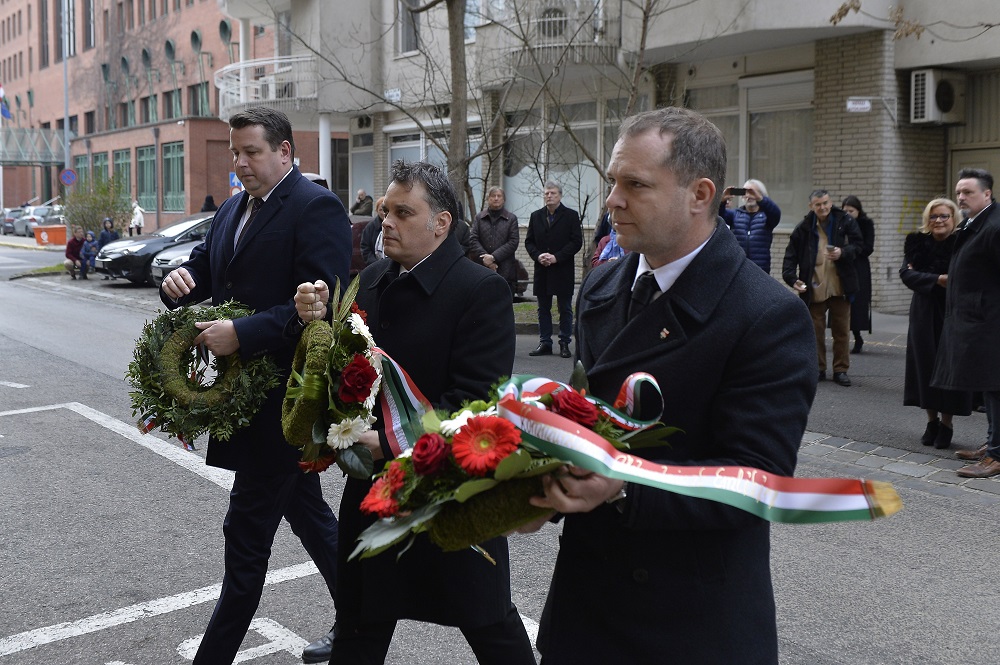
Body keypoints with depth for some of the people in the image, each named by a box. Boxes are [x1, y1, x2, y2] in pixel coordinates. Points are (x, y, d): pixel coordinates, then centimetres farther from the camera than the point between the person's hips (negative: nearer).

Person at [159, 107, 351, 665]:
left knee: (248, 530, -1)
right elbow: (206, 266, 19)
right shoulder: (234, 209, 14)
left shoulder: (317, 208, -14)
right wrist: (182, 279, -5)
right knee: (305, 510, 19)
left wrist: (242, 334, -28)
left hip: (283, 390, -10)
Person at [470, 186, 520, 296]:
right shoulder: (479, 218, 11)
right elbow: (473, 240, 2)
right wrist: (485, 257, -13)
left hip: (506, 271, -1)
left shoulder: (511, 218, 7)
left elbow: (513, 242, -3)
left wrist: (494, 257, -12)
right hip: (483, 270, 1)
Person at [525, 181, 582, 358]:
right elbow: (529, 242, 10)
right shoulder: (536, 216, 11)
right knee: (543, 309, 7)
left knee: (565, 309, 2)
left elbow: (577, 241, -7)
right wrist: (538, 256, -9)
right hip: (542, 270, 4)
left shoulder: (571, 215, -1)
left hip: (563, 270, -4)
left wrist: (556, 257, -15)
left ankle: (565, 344, 9)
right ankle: (545, 343, 13)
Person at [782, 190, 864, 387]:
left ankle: (841, 370, 13)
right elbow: (791, 255, 6)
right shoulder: (803, 228, 2)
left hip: (840, 286, 0)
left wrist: (842, 252, -16)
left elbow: (859, 245, 3)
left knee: (841, 329, 5)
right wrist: (792, 279, -6)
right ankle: (818, 368, 15)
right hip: (814, 287, 0)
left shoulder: (845, 222, 1)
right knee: (816, 330, 4)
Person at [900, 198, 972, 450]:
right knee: (926, 366, 6)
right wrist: (938, 280, -22)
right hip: (924, 314, 3)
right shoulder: (918, 244, 4)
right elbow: (905, 273, -7)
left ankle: (946, 424, 13)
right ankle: (932, 421, 18)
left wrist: (921, 275, -15)